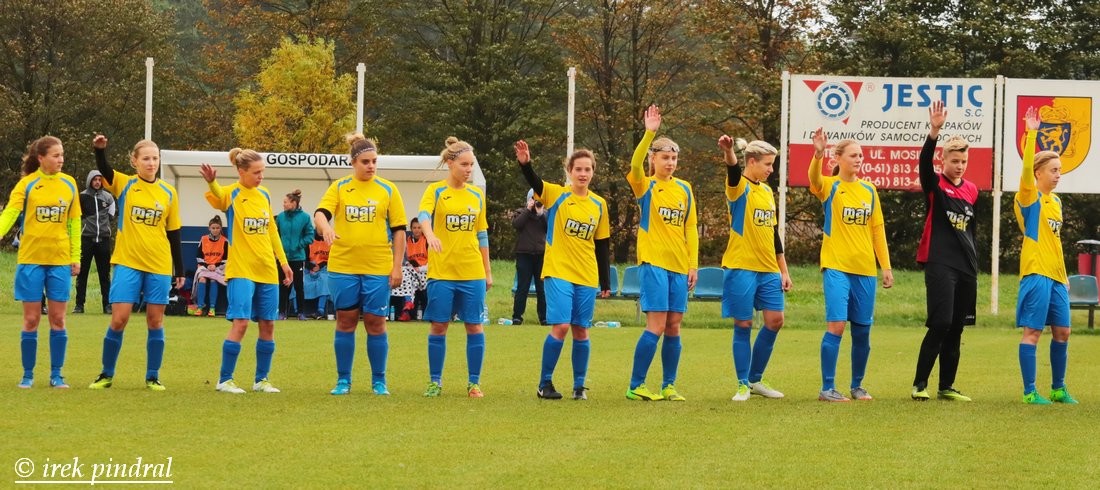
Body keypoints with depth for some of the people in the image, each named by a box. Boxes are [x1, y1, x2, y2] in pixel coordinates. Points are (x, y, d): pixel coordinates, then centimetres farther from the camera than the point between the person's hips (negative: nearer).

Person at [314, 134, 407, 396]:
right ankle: (343, 380, 13)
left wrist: (397, 266, -1)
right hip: (343, 266, 1)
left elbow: (398, 230, 4)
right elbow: (320, 213, -10)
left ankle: (379, 381, 11)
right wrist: (325, 227, -33)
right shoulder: (339, 188, 4)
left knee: (376, 323, 1)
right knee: (345, 322, 5)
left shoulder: (388, 190, 3)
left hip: (378, 268, -1)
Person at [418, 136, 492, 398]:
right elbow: (424, 215, -20)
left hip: (472, 272, 3)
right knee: (438, 326, 1)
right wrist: (430, 234, -42)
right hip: (441, 271, -3)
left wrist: (488, 271, 14)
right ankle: (435, 381, 11)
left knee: (474, 326, 2)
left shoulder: (477, 195, 10)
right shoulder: (436, 191, -1)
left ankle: (474, 382, 10)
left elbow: (482, 235, 15)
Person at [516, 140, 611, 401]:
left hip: (587, 277, 4)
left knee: (581, 330, 5)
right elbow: (534, 183, -23)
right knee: (561, 327, -12)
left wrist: (606, 282, 11)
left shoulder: (599, 204, 8)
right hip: (558, 272, -4)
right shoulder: (557, 194, -3)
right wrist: (525, 164, -44)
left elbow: (603, 245, 12)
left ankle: (579, 386, 15)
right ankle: (545, 383, 1)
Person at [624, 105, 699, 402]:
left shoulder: (684, 189, 11)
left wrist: (693, 264, 7)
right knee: (657, 325, -10)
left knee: (674, 327, 6)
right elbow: (635, 166, -23)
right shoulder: (646, 186, -1)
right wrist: (649, 133, -32)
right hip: (653, 262, -5)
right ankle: (635, 386, -4)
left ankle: (668, 386, 14)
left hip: (679, 265, 5)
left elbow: (690, 228, 13)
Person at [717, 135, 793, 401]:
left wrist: (783, 270, 17)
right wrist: (728, 152, -53)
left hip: (768, 270, 7)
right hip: (741, 267, -7)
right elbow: (733, 171, -31)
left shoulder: (767, 191, 15)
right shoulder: (740, 187, -6)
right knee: (743, 325, -1)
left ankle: (756, 379, 18)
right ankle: (743, 385, 8)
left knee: (775, 322, 3)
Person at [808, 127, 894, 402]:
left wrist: (886, 266, 9)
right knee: (836, 325, -13)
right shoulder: (830, 187, -1)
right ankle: (827, 388, -6)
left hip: (865, 270, 4)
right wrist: (818, 155, -45)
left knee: (862, 330, 7)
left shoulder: (869, 190, 11)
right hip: (836, 267, -4)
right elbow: (814, 180, -25)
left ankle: (857, 385, 22)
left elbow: (878, 229, 14)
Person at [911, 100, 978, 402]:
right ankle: (920, 384, -6)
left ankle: (946, 387, 15)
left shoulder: (972, 190, 13)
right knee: (940, 324, -14)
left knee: (956, 328, 7)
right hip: (940, 264, -6)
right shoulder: (935, 185, -2)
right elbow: (925, 162, -23)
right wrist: (934, 132, -38)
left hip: (966, 267, 6)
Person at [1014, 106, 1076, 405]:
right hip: (1036, 273, -8)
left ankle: (1058, 389, 21)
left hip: (1055, 275, 8)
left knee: (1062, 331, 10)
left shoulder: (1055, 201, 17)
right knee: (1033, 331, -7)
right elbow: (1026, 169, -24)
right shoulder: (1030, 197, -5)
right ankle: (1030, 392, -4)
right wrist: (1031, 134, -29)